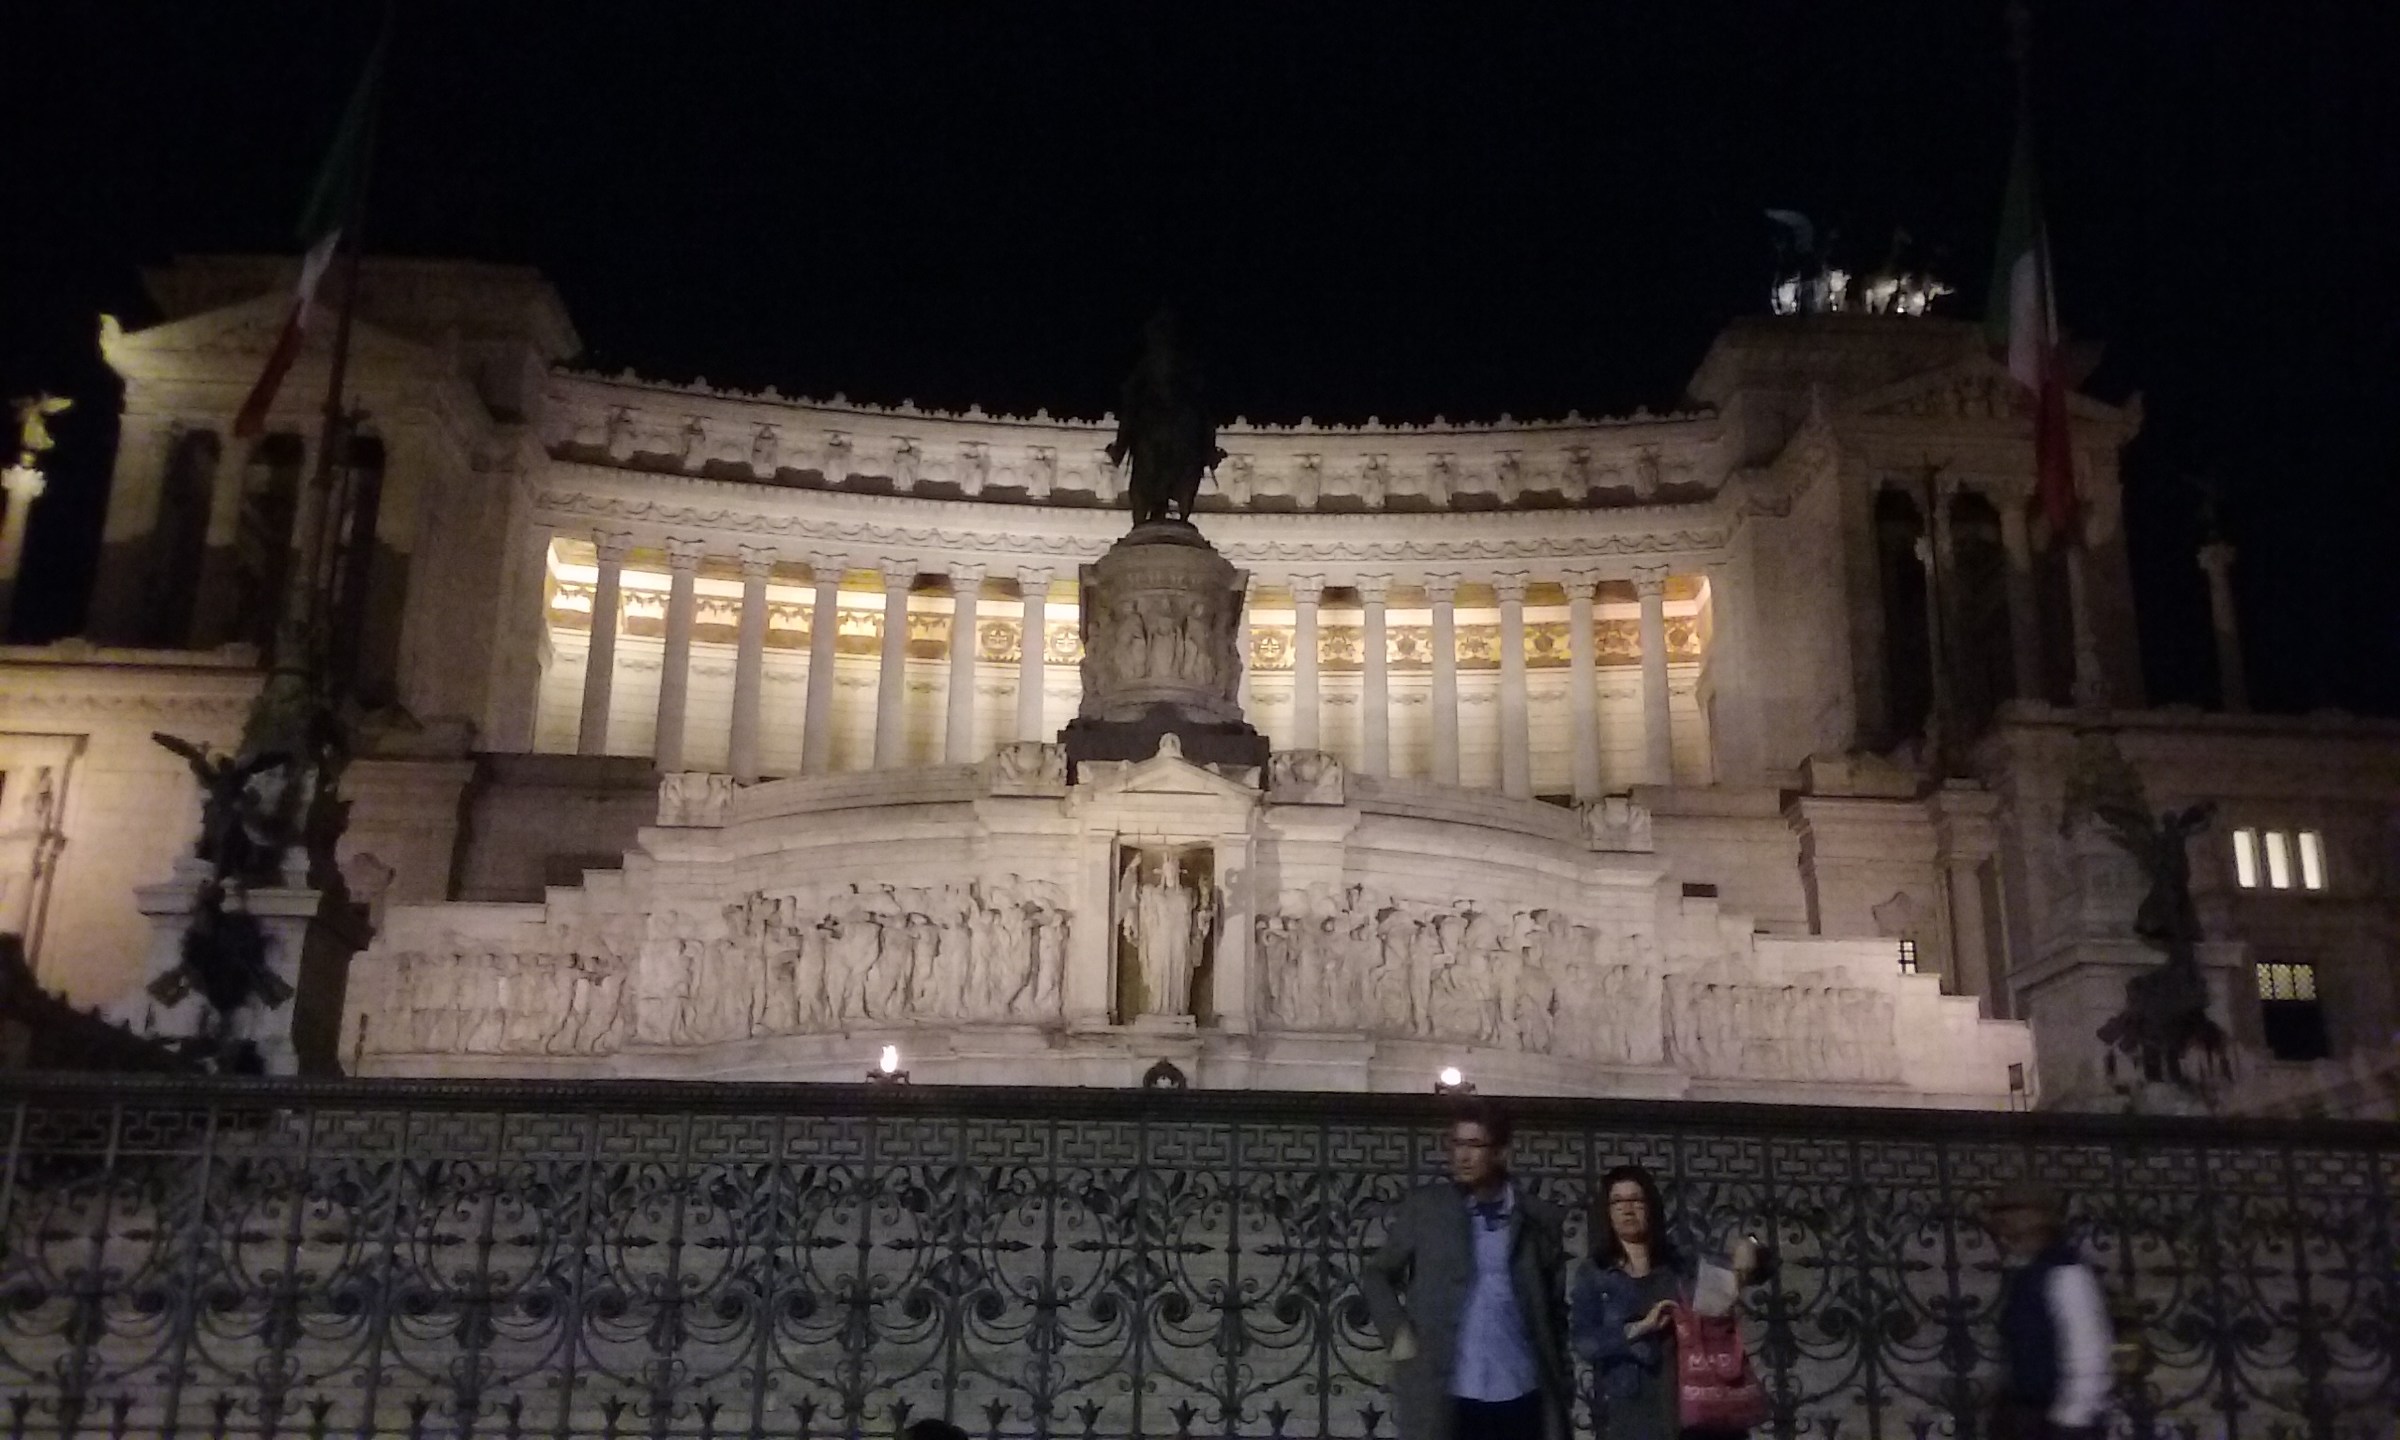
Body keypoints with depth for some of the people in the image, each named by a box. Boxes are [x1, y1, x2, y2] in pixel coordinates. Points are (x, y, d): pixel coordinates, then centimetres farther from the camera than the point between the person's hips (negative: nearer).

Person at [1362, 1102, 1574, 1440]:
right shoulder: (1424, 1209, 3)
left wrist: (1562, 1382, 7)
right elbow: (1376, 1274, 10)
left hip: (1521, 1395, 2)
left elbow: (1553, 1305, 12)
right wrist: (1398, 1332, -5)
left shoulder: (1538, 1220, 6)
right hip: (1446, 1397, -1)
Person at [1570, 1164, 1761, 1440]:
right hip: (1629, 1411, -2)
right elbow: (1584, 1342, -5)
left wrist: (1748, 1247, -10)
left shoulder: (1682, 1266, 12)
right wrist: (1640, 1328, -17)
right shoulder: (1593, 1276, 6)